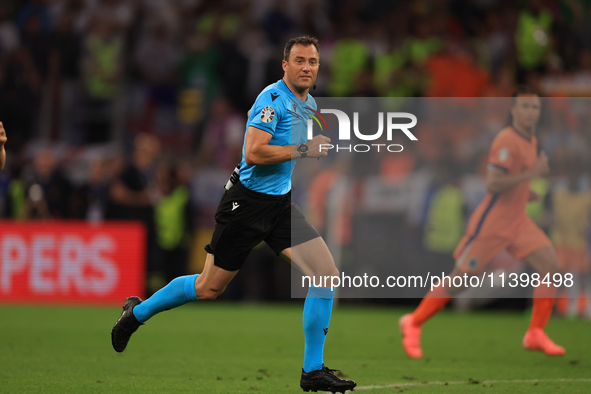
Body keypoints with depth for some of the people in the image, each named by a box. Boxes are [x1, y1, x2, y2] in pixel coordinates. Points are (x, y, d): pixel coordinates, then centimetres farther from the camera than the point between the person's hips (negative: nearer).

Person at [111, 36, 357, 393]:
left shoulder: (309, 105, 12)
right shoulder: (273, 99, -17)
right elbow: (253, 152, -26)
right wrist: (304, 149, -21)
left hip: (281, 203, 7)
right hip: (248, 201, -7)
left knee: (327, 274, -9)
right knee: (209, 289, 4)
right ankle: (138, 312, 29)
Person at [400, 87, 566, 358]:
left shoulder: (531, 140, 11)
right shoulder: (507, 140, -19)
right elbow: (492, 185, -27)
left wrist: (524, 192, 11)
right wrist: (532, 173, -27)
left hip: (518, 222, 8)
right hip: (492, 223, -8)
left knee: (552, 268, -6)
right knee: (459, 280, -1)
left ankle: (535, 335, 0)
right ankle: (414, 323, 16)